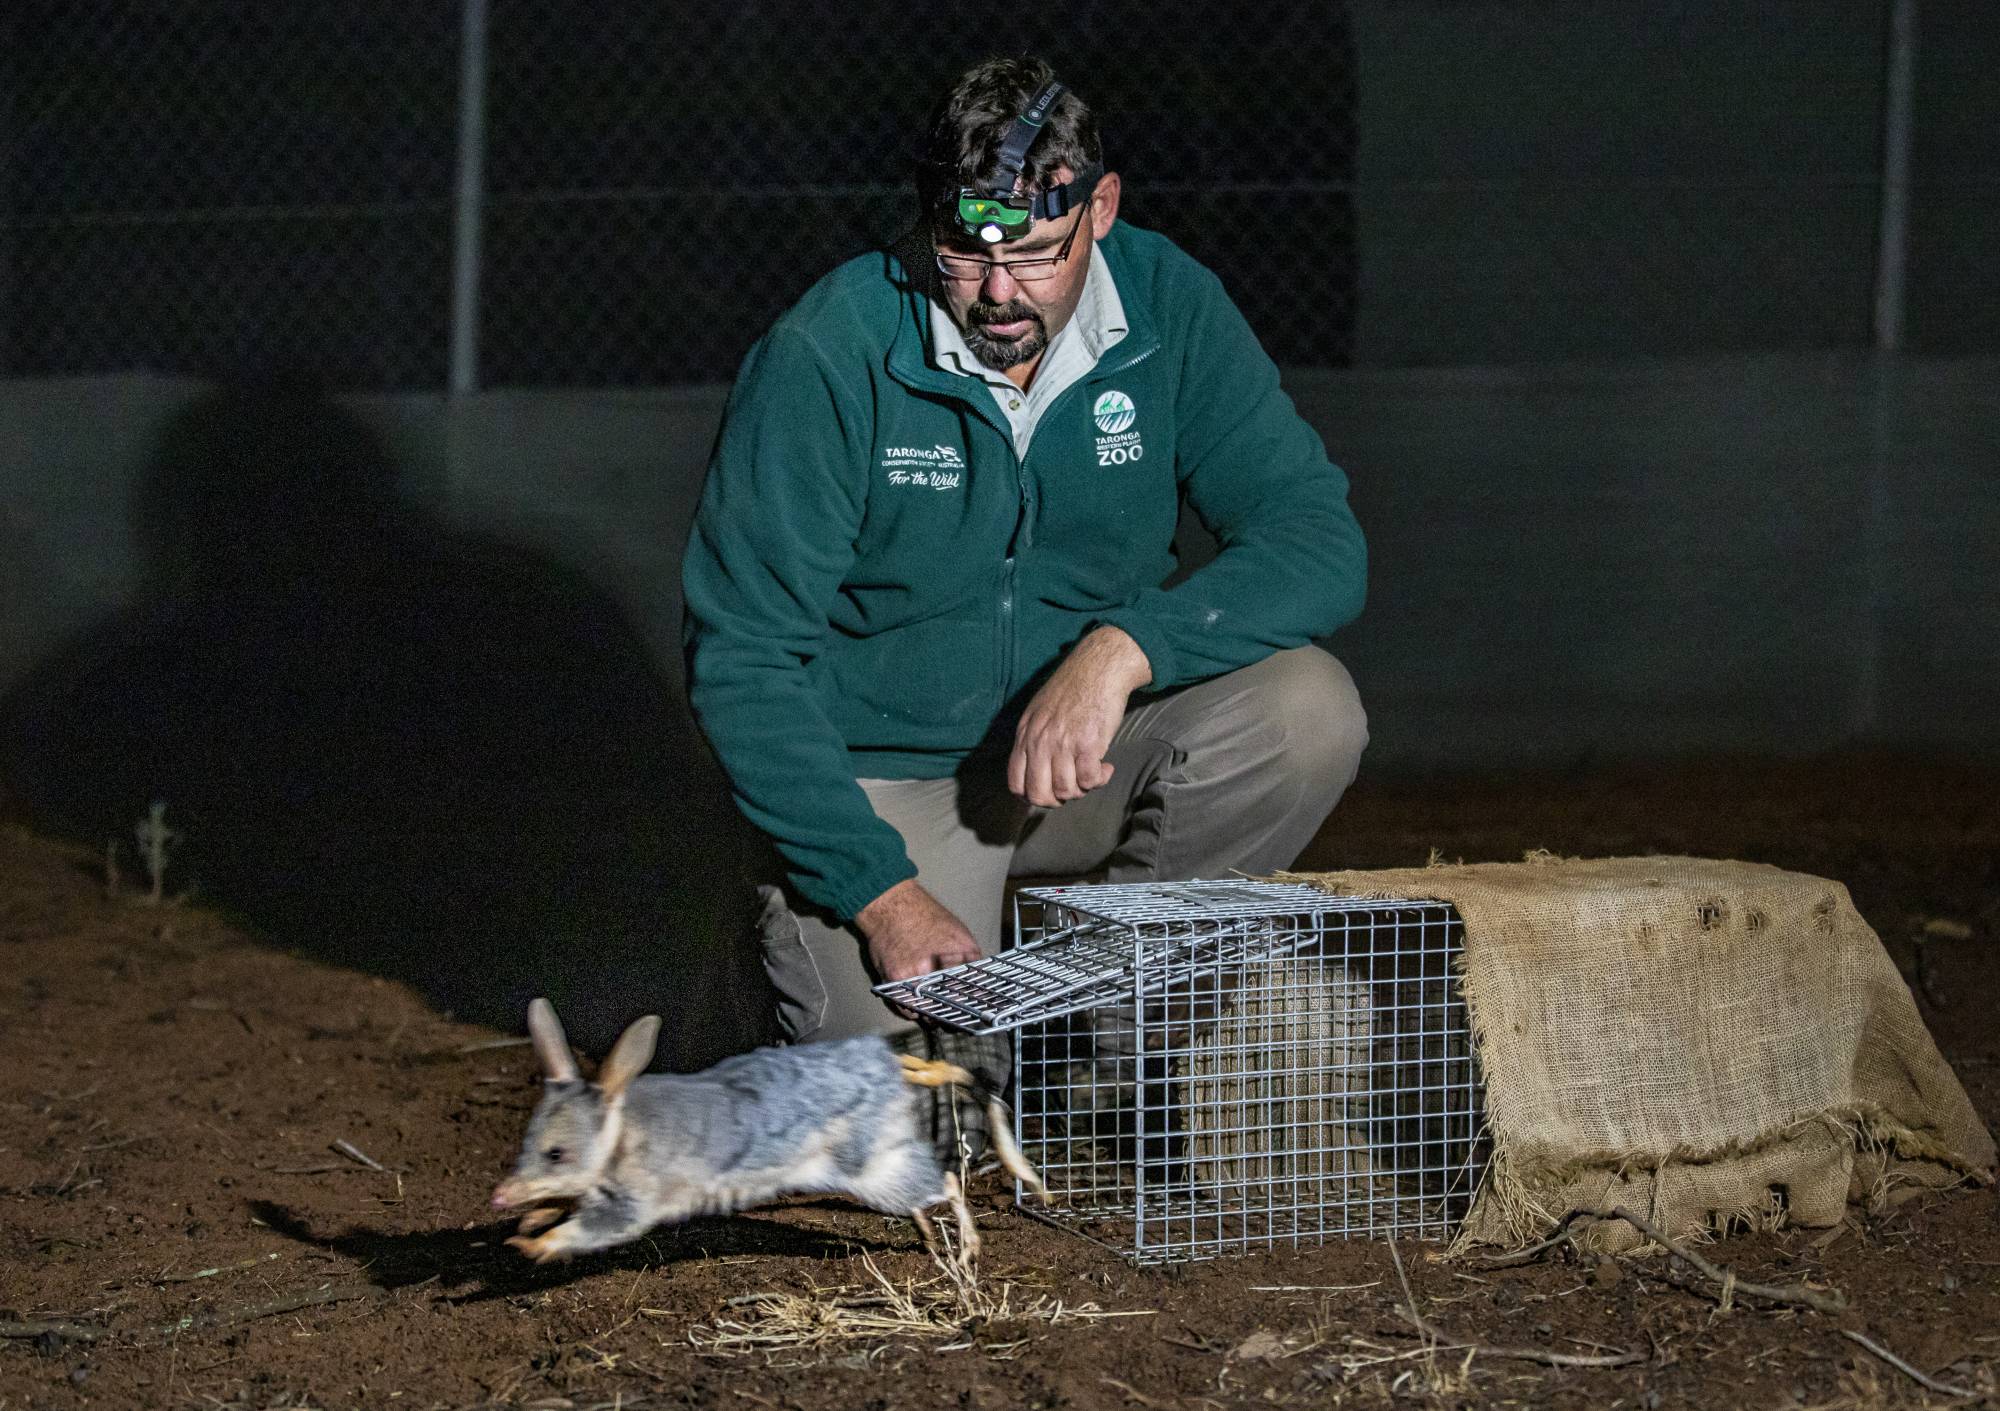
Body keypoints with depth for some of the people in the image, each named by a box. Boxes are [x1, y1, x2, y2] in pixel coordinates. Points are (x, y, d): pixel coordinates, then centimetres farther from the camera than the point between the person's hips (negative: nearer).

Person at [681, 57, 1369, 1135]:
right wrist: (879, 891, -24)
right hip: (887, 772, -3)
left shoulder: (1168, 308, -10)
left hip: (1085, 750, 3)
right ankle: (800, 939, 15)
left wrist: (1123, 645, -32)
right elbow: (740, 660, -17)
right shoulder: (824, 357, -20)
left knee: (1307, 710, -25)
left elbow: (1317, 540, -15)